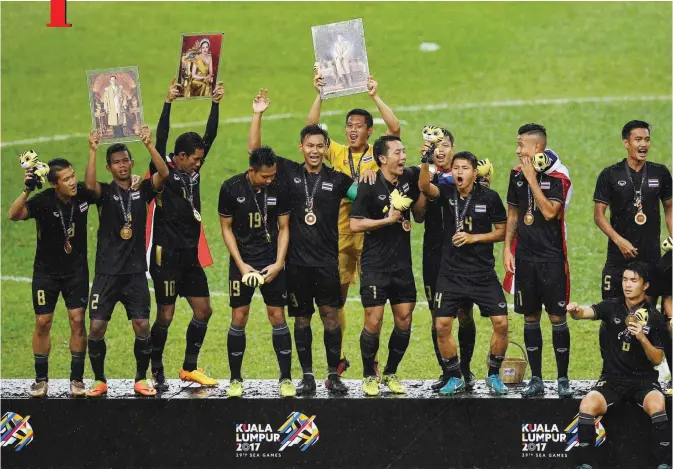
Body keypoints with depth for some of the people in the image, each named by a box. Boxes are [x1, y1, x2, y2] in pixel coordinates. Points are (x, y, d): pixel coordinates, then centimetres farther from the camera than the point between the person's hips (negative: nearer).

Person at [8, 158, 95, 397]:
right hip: (46, 270, -2)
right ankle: (41, 379, 12)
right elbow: (14, 215, -37)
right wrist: (27, 190, -53)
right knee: (42, 322, 1)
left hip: (76, 270, 2)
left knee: (77, 320, -5)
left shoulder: (82, 195, -13)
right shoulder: (43, 201, -23)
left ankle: (77, 379, 4)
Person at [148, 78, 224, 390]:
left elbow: (210, 136, 10)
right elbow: (161, 140, -20)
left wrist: (216, 103, 4)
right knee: (165, 315, -3)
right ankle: (156, 371, 8)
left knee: (203, 311, 7)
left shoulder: (193, 172, 9)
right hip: (167, 255, -7)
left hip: (190, 255, 7)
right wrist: (168, 103, -25)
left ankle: (189, 368, 18)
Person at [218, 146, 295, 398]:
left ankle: (286, 378, 6)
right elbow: (226, 228, -2)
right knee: (239, 318, -1)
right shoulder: (231, 188, -10)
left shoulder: (279, 189, -7)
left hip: (271, 261, 1)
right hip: (242, 261, -1)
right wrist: (241, 265, -9)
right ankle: (235, 379, 10)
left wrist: (278, 263, -8)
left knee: (277, 316, -1)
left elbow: (284, 228, 2)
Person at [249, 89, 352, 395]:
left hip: (327, 259, -1)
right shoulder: (288, 172, 4)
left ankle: (333, 376, 2)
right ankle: (307, 376, 14)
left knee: (330, 315, -5)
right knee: (301, 318, 7)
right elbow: (254, 149, 4)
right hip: (296, 260, 1)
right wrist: (257, 115, -3)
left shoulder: (337, 179, 3)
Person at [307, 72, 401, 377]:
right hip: (340, 234, 2)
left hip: (370, 233, -2)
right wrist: (320, 95, -8)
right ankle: (338, 357, 13)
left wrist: (375, 97, -15)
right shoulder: (337, 154, 10)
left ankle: (372, 358, 8)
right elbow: (311, 128, 1)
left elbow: (395, 128, -12)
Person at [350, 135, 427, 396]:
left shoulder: (408, 179, 4)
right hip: (375, 265, -5)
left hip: (402, 264, 5)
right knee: (373, 322, -6)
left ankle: (391, 374, 21)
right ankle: (369, 376, 11)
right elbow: (355, 225, -13)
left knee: (404, 321, 5)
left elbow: (418, 210, 15)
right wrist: (388, 220, -17)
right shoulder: (370, 186, -12)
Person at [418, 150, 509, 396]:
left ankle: (494, 375, 13)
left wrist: (473, 238, -11)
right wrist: (426, 161, -39)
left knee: (501, 323, -8)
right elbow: (424, 187, -22)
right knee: (442, 326, -6)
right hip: (451, 272, 1)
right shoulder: (447, 192, -2)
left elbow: (502, 231, 2)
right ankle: (453, 378, 12)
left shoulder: (490, 197, -4)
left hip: (483, 273, -1)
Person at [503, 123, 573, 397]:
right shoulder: (517, 175, 9)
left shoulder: (557, 177, -8)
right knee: (530, 318, 7)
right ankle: (536, 379, 14)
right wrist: (507, 249, 9)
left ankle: (563, 379, 5)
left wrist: (532, 179, -17)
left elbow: (550, 212, -20)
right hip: (525, 258, 5)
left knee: (557, 317, -3)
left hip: (552, 258, -5)